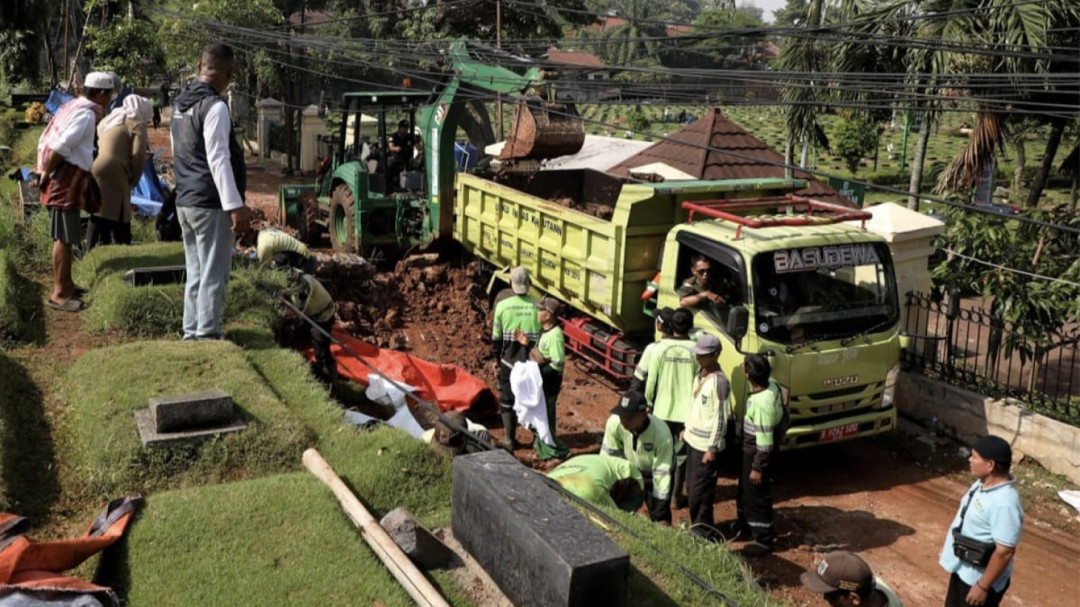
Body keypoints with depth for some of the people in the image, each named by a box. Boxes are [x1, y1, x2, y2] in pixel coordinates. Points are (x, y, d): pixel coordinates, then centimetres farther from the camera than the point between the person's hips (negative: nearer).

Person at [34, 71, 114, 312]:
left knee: (65, 236, 18)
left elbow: (45, 140, 18)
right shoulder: (86, 113, -13)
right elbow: (62, 146, -23)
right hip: (65, 180, -10)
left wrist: (43, 170, 14)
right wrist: (46, 173, -13)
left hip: (64, 179, 10)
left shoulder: (72, 107, 18)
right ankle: (58, 293, -4)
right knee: (64, 237, -7)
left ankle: (65, 284, 28)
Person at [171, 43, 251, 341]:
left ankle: (191, 333, 20)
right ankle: (207, 336, -2)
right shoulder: (214, 106, -15)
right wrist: (235, 205, -22)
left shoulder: (180, 103, 13)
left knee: (195, 274, 15)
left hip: (185, 201, 9)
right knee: (213, 277, -4)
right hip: (210, 205, -9)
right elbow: (218, 160, -21)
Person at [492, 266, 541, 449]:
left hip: (509, 360, -1)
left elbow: (496, 336, -2)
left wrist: (497, 357, 13)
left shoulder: (502, 306, -9)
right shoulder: (537, 306, -9)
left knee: (507, 399, 12)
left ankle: (510, 439, 16)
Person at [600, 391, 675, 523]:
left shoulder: (662, 434, -37)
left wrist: (661, 516, -26)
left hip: (653, 475, -3)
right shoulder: (614, 422, -30)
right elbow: (607, 455, -16)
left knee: (659, 520, -6)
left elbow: (661, 474, -30)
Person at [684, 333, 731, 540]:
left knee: (700, 492, -2)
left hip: (706, 445, -9)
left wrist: (713, 448, -18)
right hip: (692, 440, 9)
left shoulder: (719, 382, -21)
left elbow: (721, 418, -19)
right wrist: (687, 429, 20)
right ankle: (697, 527, 29)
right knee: (691, 488, 16)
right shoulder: (700, 373, 6)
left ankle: (704, 534, 11)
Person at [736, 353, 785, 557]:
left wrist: (758, 467, -18)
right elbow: (781, 416, 10)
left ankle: (763, 540, 22)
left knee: (757, 495, 7)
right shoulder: (771, 385, -7)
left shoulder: (761, 402, -34)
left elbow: (765, 440, -27)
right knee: (745, 488, 27)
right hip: (749, 448, 10)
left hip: (756, 452, -10)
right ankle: (745, 522, 48)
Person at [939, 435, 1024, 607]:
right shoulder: (983, 483, -1)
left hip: (980, 577, -9)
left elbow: (1004, 551, -29)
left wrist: (983, 586, -24)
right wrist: (949, 541, 23)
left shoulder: (1004, 503, -31)